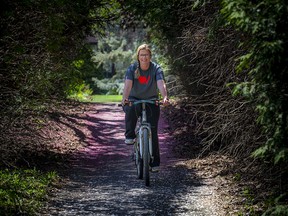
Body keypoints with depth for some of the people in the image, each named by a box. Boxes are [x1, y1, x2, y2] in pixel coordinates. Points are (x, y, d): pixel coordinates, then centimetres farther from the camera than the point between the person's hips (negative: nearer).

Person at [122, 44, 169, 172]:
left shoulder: (156, 69, -12)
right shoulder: (132, 68, -11)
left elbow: (161, 84, -28)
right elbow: (128, 84, -26)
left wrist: (165, 97, -48)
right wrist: (125, 98, -46)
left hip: (151, 101, 0)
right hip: (135, 99, 0)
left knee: (153, 131, -9)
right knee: (130, 108, -38)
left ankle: (155, 162, -1)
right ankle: (130, 136, -20)